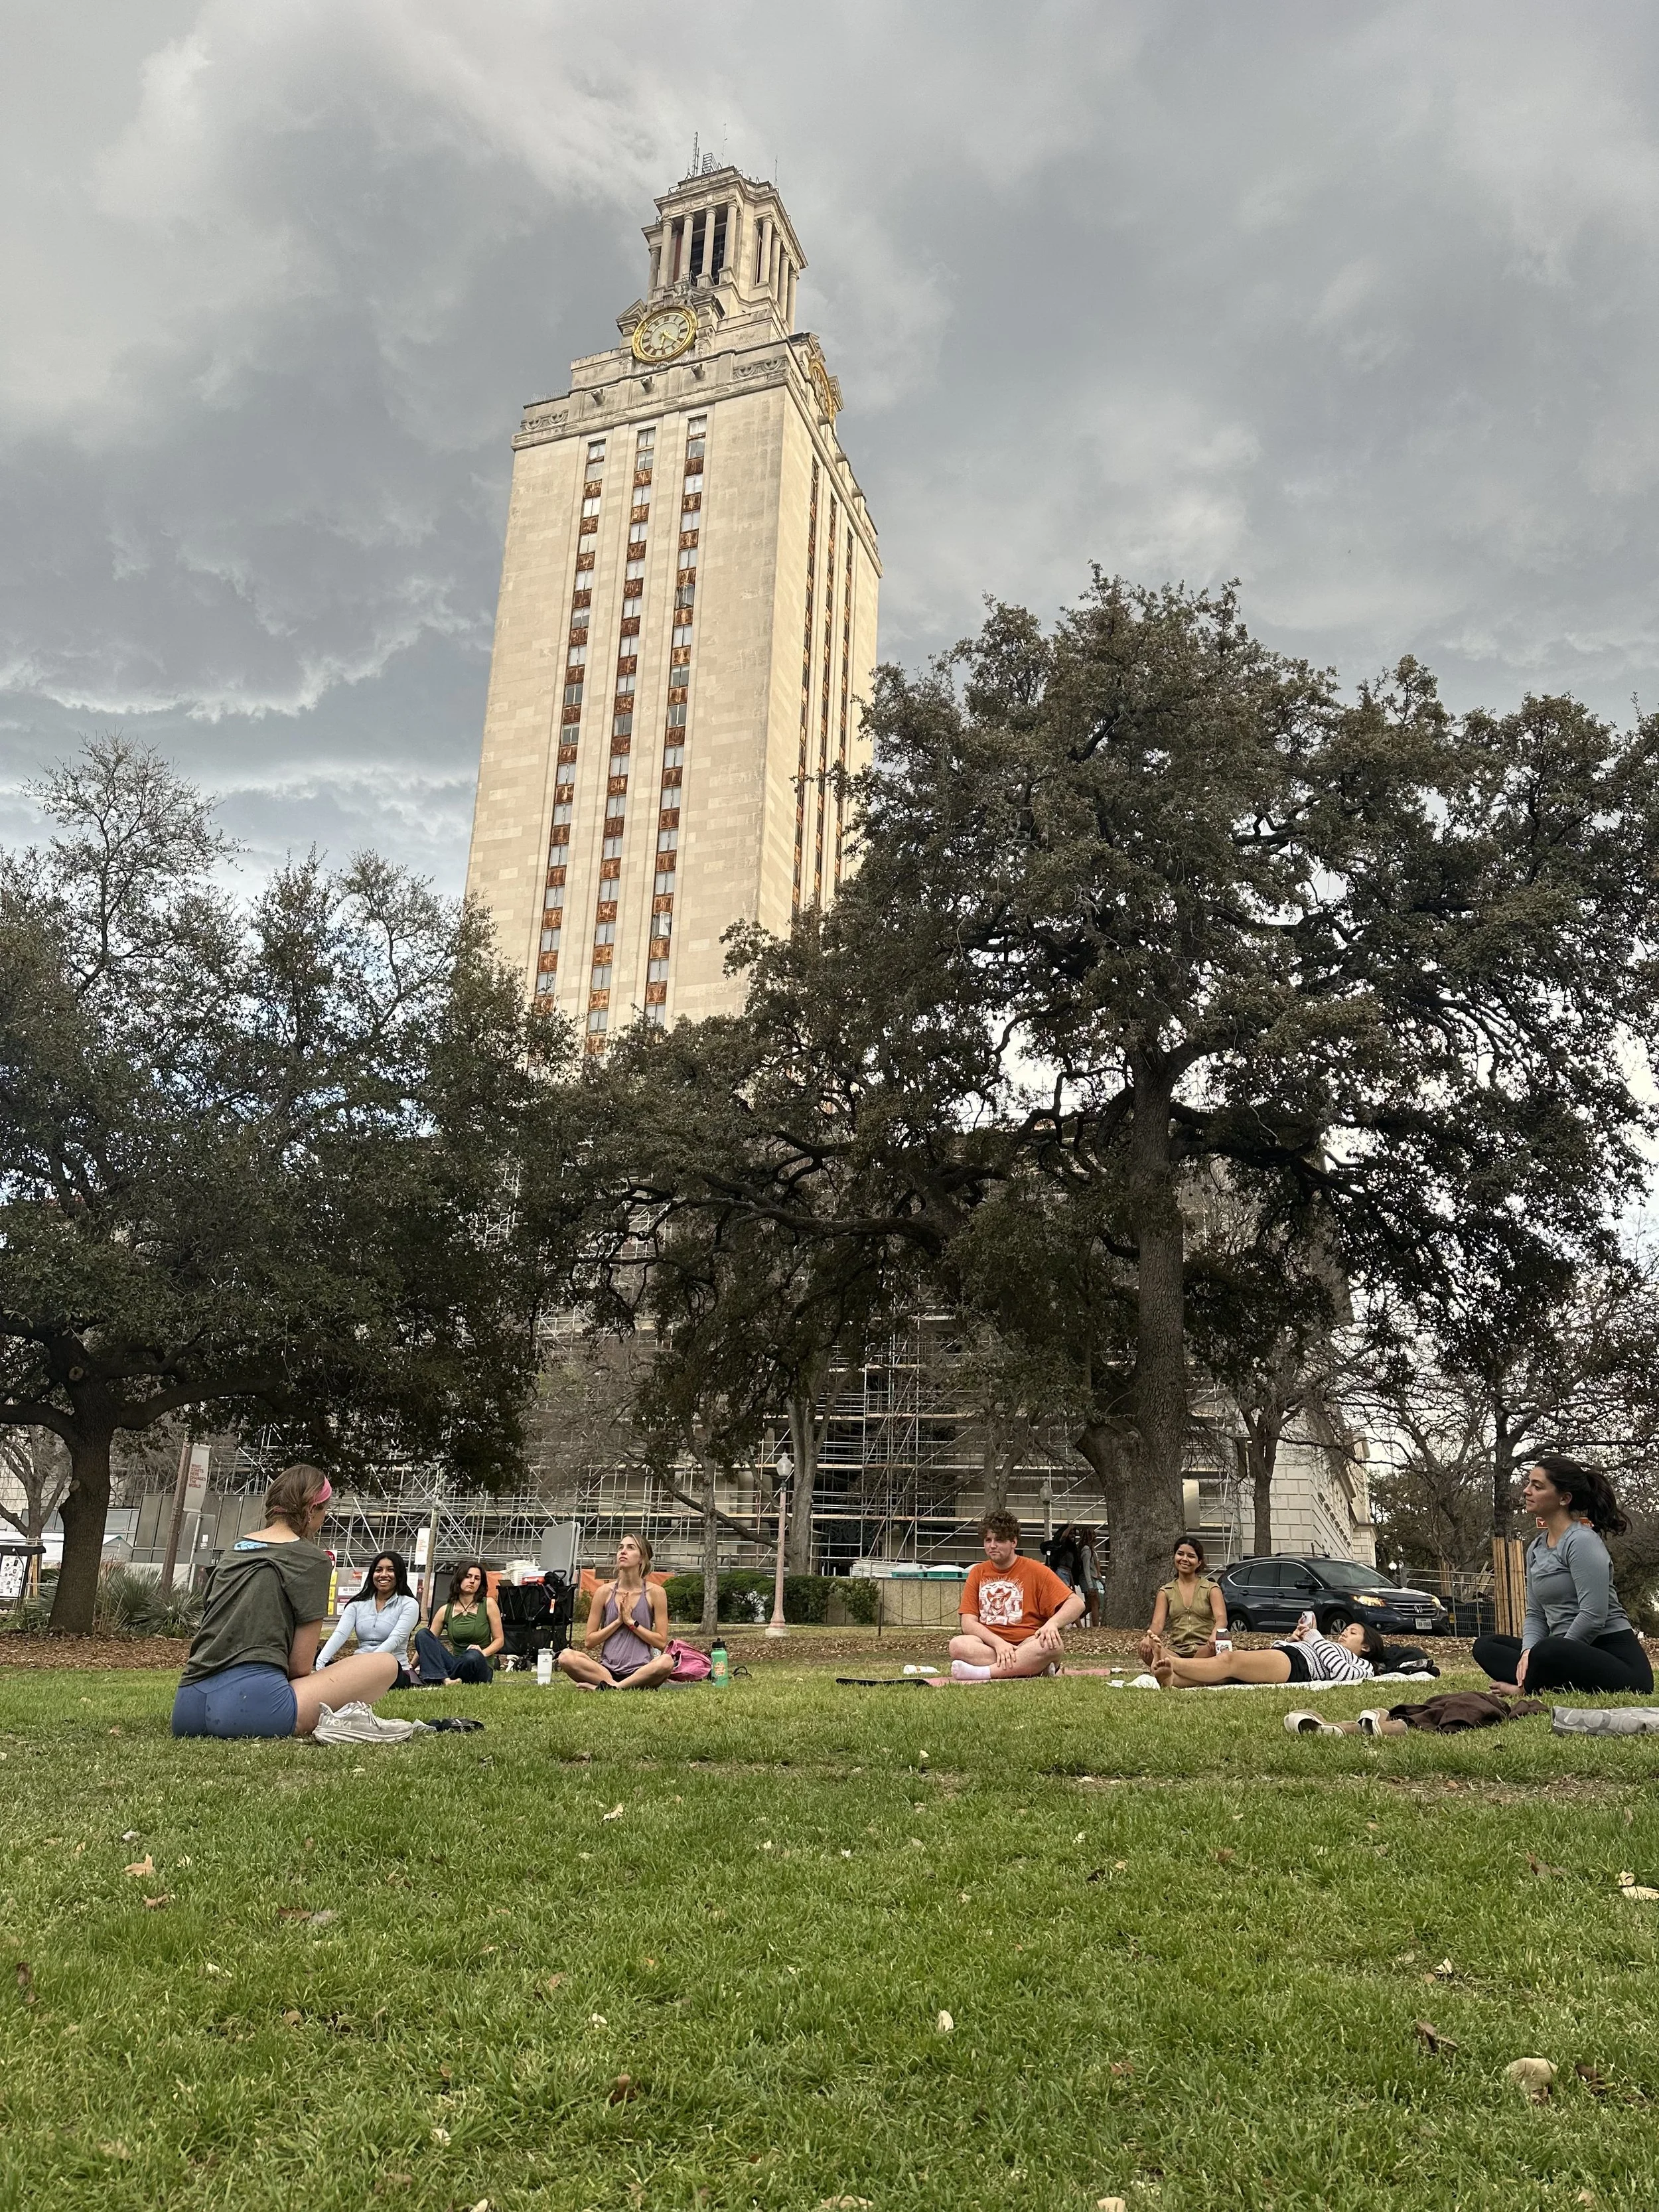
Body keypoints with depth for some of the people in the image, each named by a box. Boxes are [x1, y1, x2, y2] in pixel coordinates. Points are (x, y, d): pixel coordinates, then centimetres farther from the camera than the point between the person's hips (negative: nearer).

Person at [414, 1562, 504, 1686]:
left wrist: (482, 1653, -17)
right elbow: (425, 1642, 9)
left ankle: (438, 1678, -17)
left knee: (473, 1656, -40)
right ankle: (444, 1680, -37)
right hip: (455, 1665, 3)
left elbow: (499, 1639, 1)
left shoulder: (488, 1604, -1)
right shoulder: (445, 1611, 7)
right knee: (422, 1633, -17)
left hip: (480, 1669, -3)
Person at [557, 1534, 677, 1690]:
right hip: (607, 1669, 1)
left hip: (641, 1671, -1)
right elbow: (589, 1641, 7)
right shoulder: (605, 1592, 5)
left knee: (666, 1661, -36)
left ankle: (606, 1687, -27)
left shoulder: (655, 1592, 1)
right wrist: (618, 1621, -5)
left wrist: (631, 1622, -7)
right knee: (566, 1656, -26)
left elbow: (661, 1642, 0)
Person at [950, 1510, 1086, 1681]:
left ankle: (981, 1673, -34)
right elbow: (968, 1623, 1)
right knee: (958, 1644, -30)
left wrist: (1052, 1623, -21)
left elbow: (1076, 1603, 0)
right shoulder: (977, 1573, 10)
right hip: (989, 1646, 1)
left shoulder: (1035, 1570, 4)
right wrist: (998, 1643, -17)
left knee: (1051, 1645, -33)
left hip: (1026, 1645, -1)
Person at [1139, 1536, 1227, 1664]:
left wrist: (1215, 1633, -34)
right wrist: (1150, 1636, -26)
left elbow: (1221, 1618, -8)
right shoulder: (1166, 1592, 14)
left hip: (1204, 1650, -1)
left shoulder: (1211, 1589, 9)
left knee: (1216, 1646, -38)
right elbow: (1158, 1623, 0)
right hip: (1176, 1651, 1)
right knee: (1145, 1646, -31)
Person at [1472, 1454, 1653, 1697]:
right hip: (1568, 1652, 9)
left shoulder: (1582, 1541, -13)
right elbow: (1536, 1614, 13)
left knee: (1547, 1653, -39)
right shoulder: (1536, 1548, 13)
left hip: (1614, 1655, -9)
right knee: (1485, 1646, 4)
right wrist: (1528, 1651, -7)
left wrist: (1545, 1657, -16)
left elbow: (1593, 1615, -21)